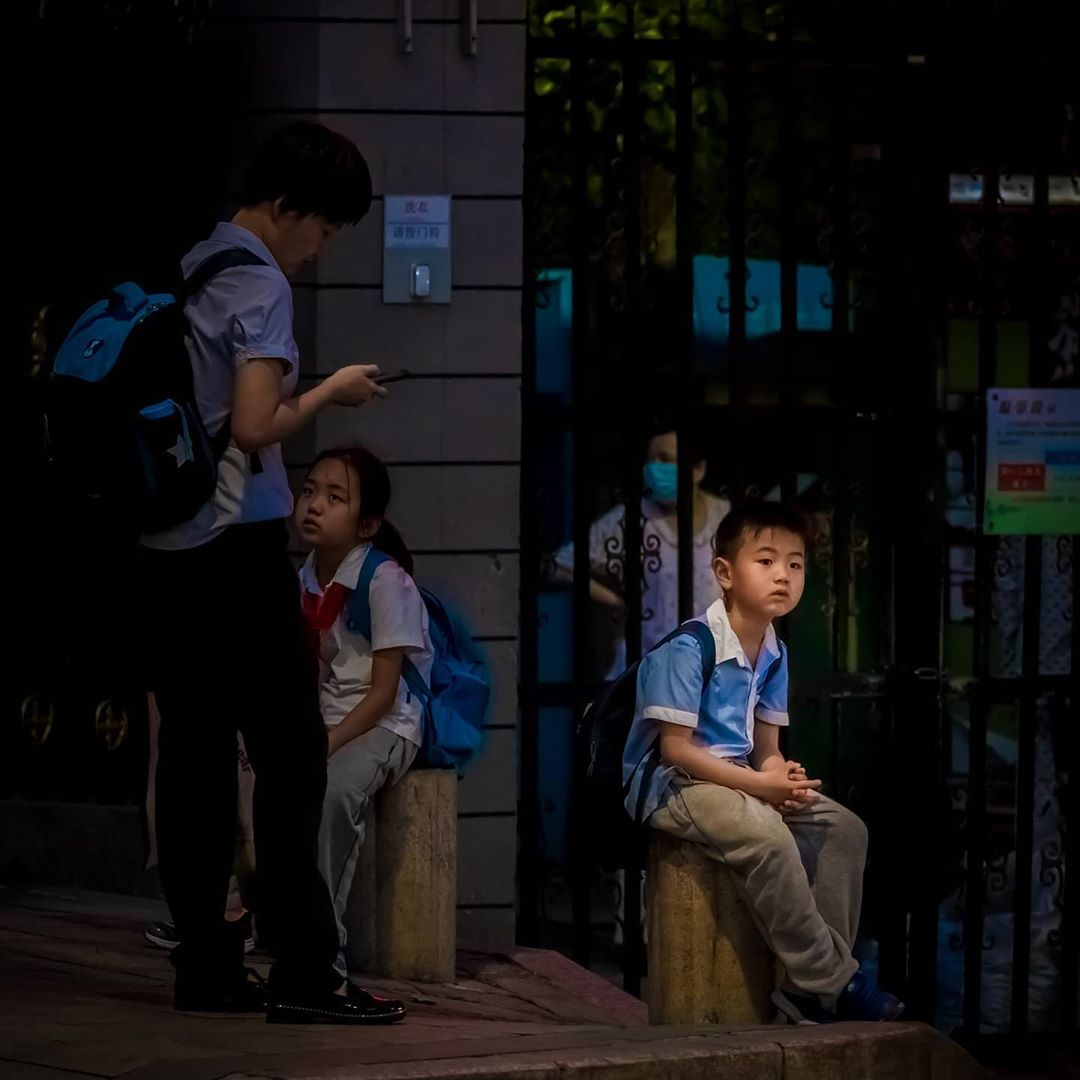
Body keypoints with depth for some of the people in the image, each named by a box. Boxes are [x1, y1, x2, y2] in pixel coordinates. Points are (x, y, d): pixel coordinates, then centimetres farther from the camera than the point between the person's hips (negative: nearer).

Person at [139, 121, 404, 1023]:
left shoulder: (184, 273, 14)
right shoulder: (261, 285, -10)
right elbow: (255, 429, -19)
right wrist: (329, 392, -4)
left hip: (165, 550, 8)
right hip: (238, 544, -8)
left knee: (194, 761, 8)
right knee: (292, 755, -5)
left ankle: (206, 966, 9)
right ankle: (302, 973, -6)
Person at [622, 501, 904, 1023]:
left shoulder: (774, 655, 9)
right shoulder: (688, 649, -18)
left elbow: (766, 747, 14)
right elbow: (676, 749, -20)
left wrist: (782, 777, -11)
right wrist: (759, 785, -23)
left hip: (740, 780, 9)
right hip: (672, 784, -9)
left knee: (844, 828, -6)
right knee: (765, 835, -34)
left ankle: (808, 987, -10)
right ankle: (831, 982, -23)